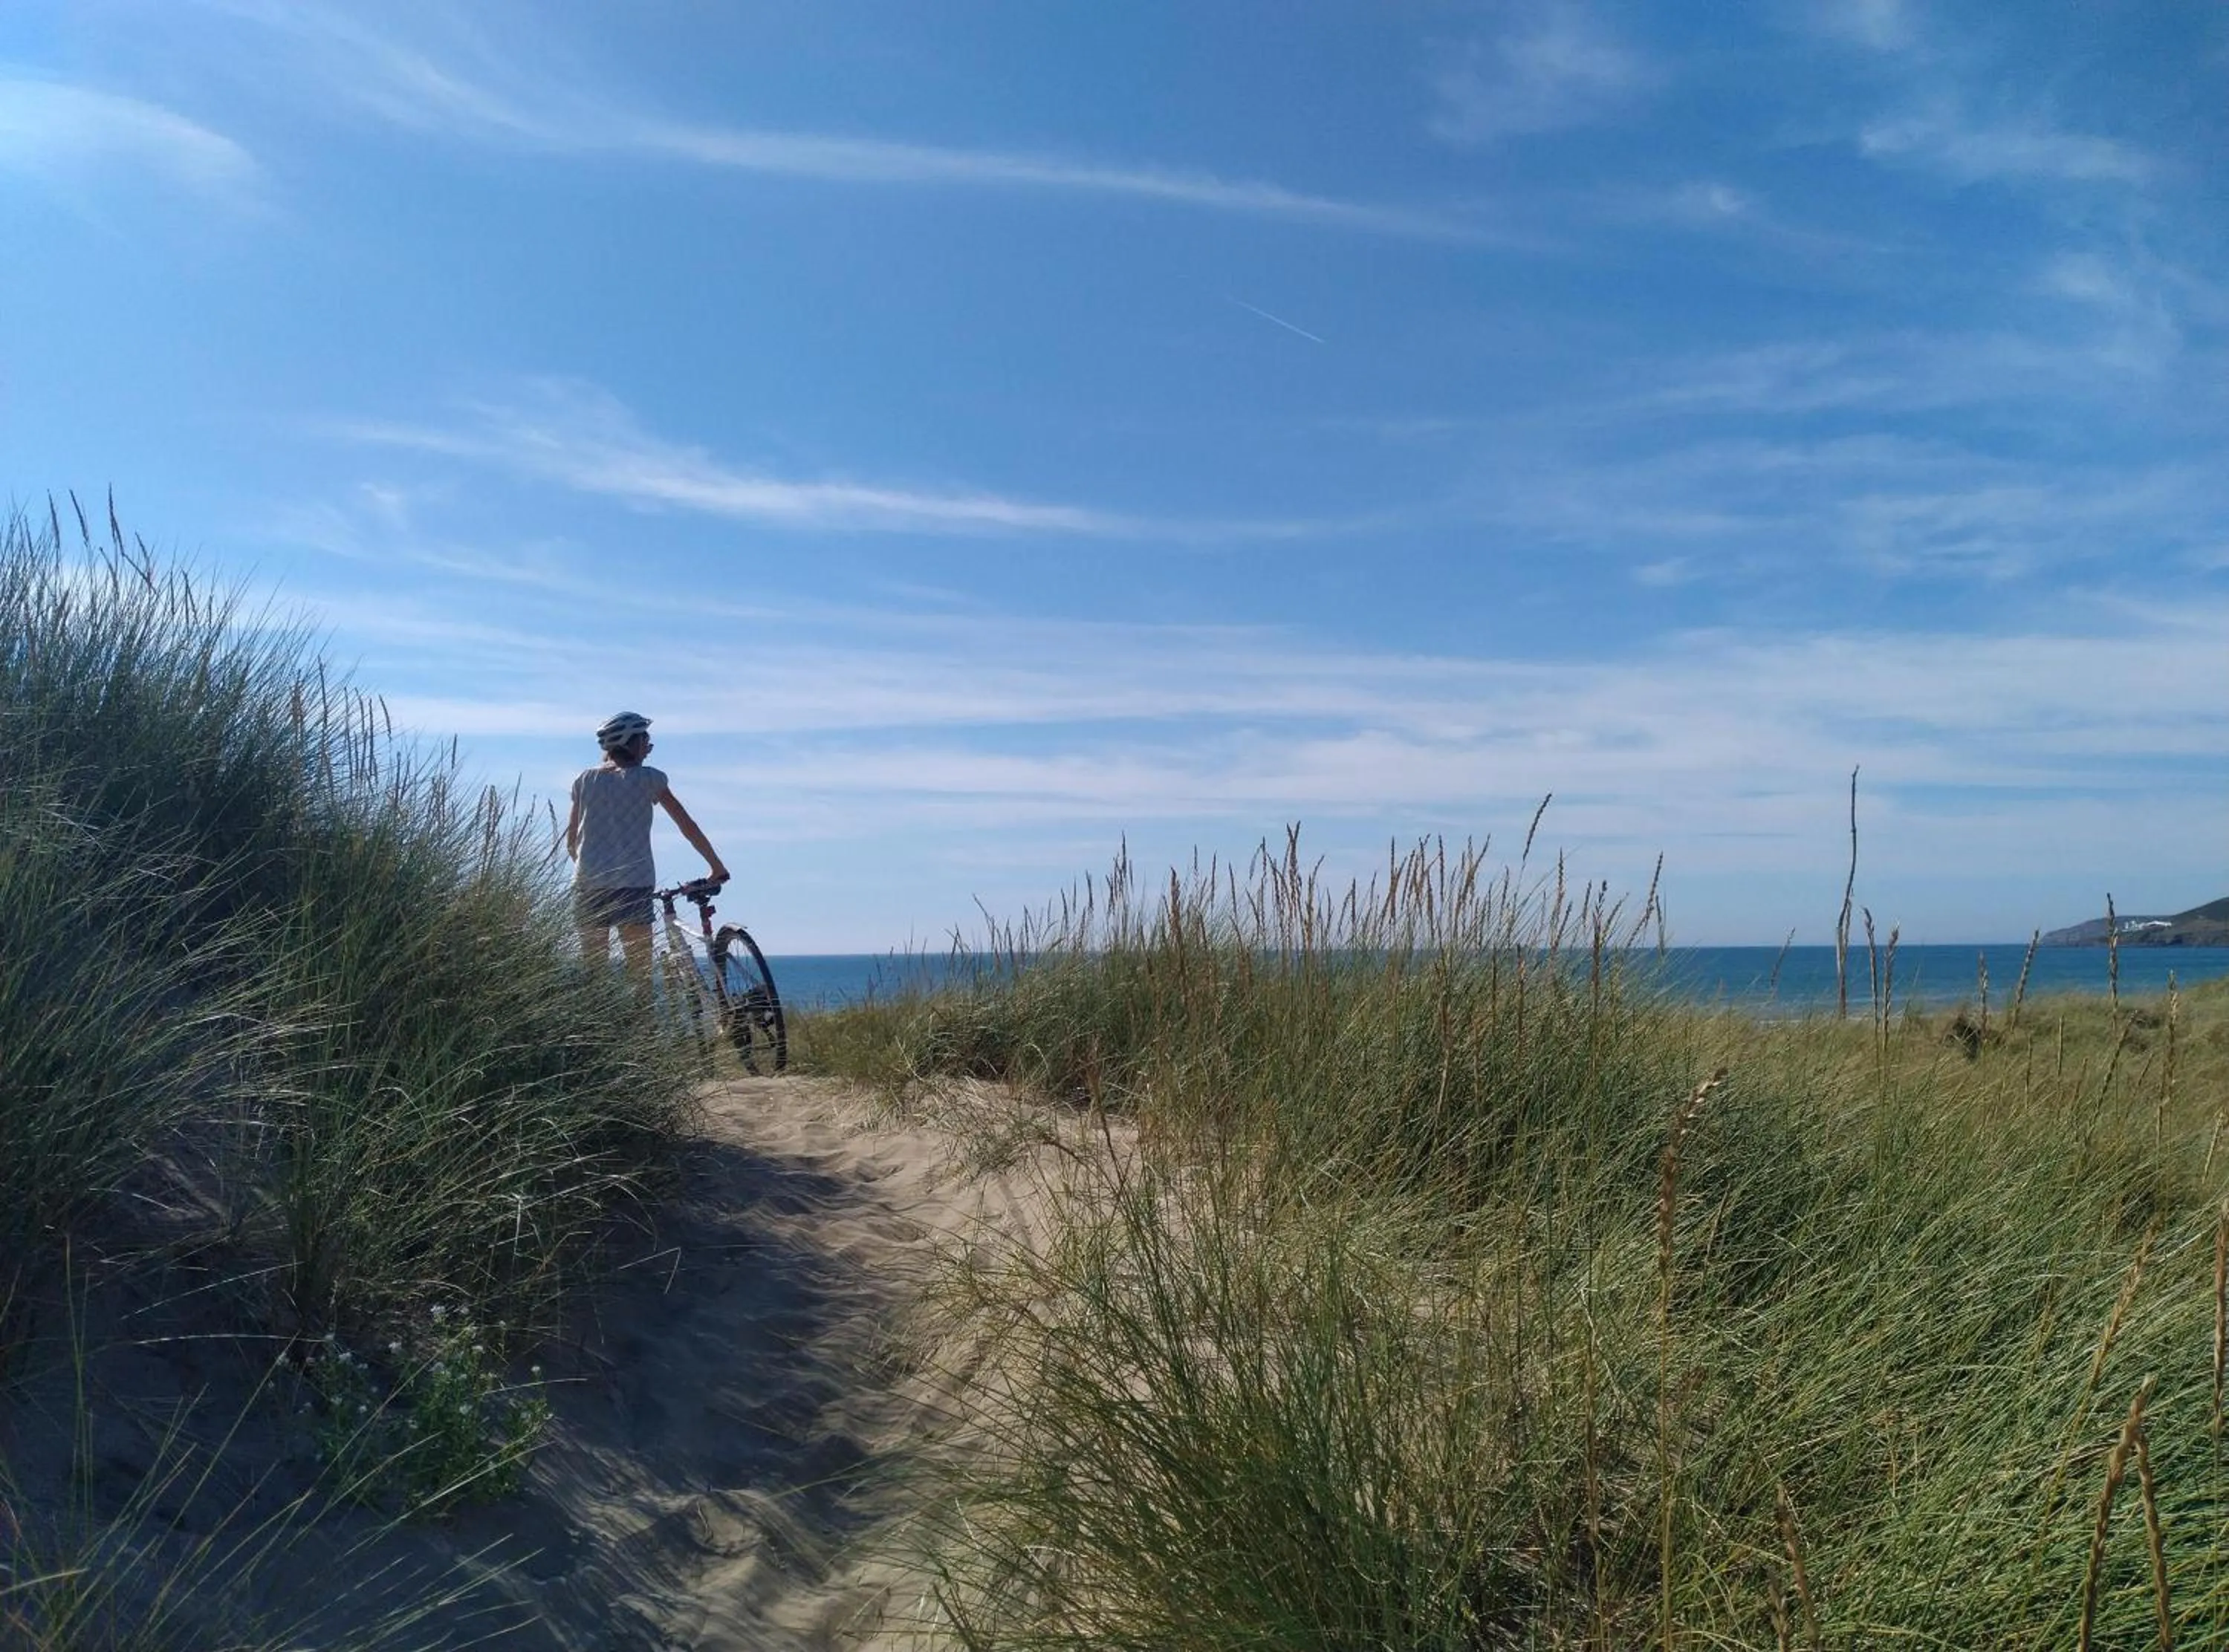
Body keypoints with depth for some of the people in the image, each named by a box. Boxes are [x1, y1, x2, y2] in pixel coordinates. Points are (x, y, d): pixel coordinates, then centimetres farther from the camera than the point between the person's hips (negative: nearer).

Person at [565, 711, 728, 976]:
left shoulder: (584, 779, 12)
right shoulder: (649, 778, 3)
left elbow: (571, 842, 14)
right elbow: (688, 827, 5)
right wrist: (717, 867, 13)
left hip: (588, 884, 3)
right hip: (633, 884, -3)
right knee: (640, 974, 0)